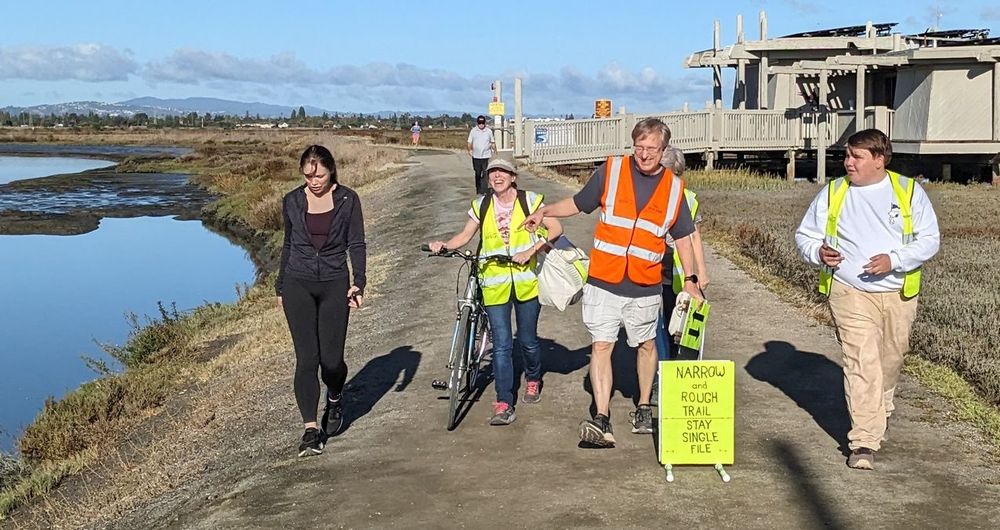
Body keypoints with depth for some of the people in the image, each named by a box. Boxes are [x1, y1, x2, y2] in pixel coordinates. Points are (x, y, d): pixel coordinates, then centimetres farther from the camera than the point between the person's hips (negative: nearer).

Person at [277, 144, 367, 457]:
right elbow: (288, 245, 14)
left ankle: (335, 399, 32)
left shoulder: (347, 200, -1)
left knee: (331, 358, -2)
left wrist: (358, 282, -10)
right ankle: (311, 429, -2)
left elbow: (356, 244, 1)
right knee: (307, 357, -7)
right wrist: (280, 287, 16)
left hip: (334, 285, -1)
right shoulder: (292, 202, 5)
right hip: (298, 285, 1)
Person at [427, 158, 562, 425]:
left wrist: (531, 250, -17)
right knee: (501, 345, -5)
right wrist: (444, 245, -7)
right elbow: (465, 235, 12)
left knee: (527, 340, 10)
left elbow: (555, 228, -4)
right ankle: (504, 404, -3)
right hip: (495, 285, 1)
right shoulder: (481, 206, 5)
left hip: (526, 282, -1)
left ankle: (533, 380, 40)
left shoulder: (529, 201, -2)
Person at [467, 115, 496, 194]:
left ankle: (483, 191, -9)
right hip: (476, 156, 1)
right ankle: (478, 191, 23)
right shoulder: (473, 131, 3)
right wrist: (470, 150, -12)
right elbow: (470, 142, 3)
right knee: (477, 174, 11)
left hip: (486, 156, -1)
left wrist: (494, 150, 0)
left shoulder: (489, 131, 4)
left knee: (485, 174, -8)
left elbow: (492, 142, 12)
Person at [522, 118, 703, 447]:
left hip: (645, 287, 2)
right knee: (601, 345, -8)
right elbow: (578, 203, 10)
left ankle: (643, 408, 33)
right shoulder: (610, 171, -1)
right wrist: (545, 211, -5)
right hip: (603, 282, -2)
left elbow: (682, 236, 12)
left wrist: (689, 279, 9)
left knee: (646, 344, 15)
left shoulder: (674, 187, 4)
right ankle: (601, 420, -10)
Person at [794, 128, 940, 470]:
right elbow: (804, 234, 10)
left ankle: (879, 414, 42)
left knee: (890, 362, 15)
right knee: (861, 363, -13)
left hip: (898, 294, 2)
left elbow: (929, 239, -1)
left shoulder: (909, 191, 2)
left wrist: (894, 260, -17)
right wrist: (818, 252, -13)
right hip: (850, 292, -2)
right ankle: (864, 442, -12)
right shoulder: (833, 193, 4)